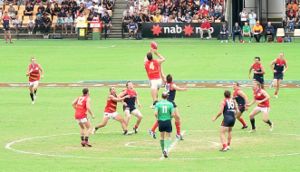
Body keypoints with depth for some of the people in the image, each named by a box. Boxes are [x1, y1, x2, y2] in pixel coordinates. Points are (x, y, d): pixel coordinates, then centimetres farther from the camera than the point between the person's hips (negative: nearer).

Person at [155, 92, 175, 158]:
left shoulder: (158, 104, -3)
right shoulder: (170, 104, -4)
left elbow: (155, 113, -12)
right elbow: (173, 114, -7)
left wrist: (157, 118, 8)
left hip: (161, 122, 1)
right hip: (168, 122, -1)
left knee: (162, 136, 18)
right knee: (168, 137, 4)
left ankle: (163, 150, 26)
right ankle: (166, 149, -17)